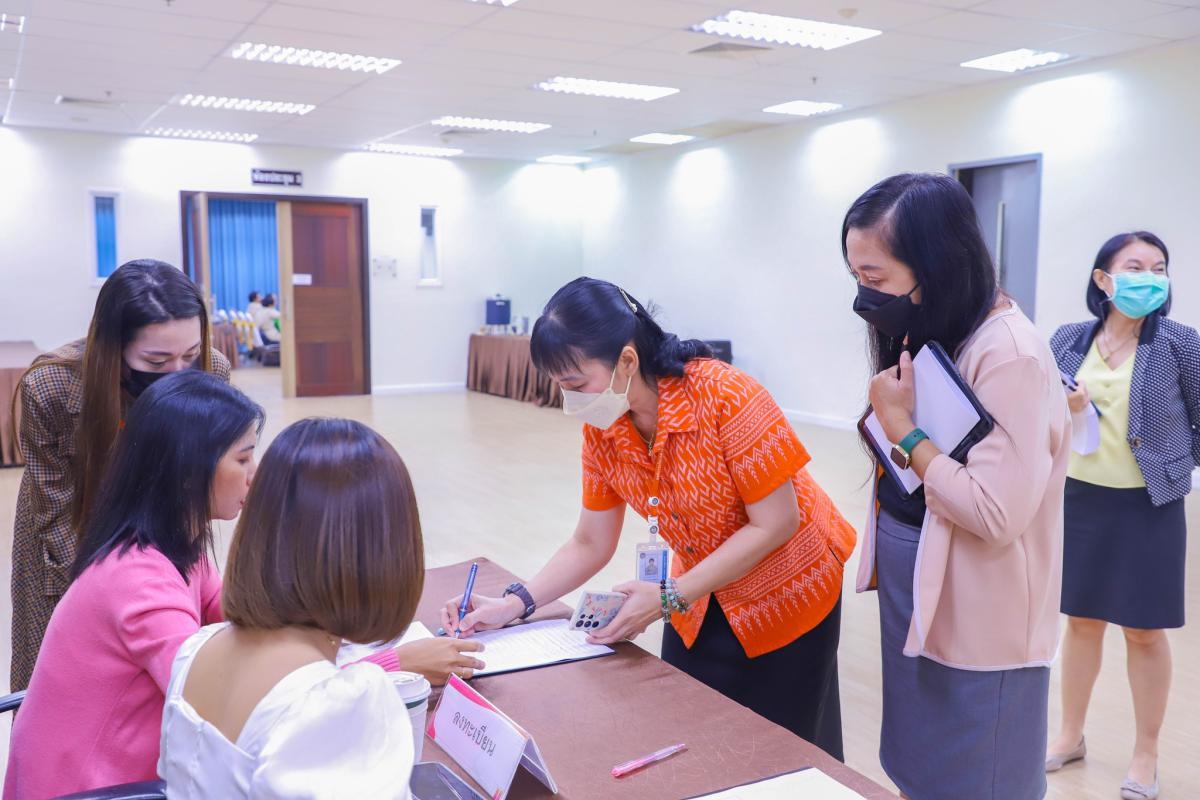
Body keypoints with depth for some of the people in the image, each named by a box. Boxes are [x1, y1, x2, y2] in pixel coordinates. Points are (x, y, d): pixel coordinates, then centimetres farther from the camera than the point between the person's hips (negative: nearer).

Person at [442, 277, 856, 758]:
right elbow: (590, 545, -3)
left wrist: (667, 598, -27)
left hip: (784, 593, -4)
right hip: (701, 598, 5)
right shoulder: (601, 429, -13)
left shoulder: (724, 396, -31)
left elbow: (775, 524, -25)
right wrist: (514, 604, -17)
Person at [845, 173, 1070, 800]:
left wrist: (902, 426, -22)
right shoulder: (929, 335, 5)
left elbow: (996, 513, -28)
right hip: (914, 599, 8)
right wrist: (891, 415, -5)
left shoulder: (1008, 354, -23)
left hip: (976, 629, -8)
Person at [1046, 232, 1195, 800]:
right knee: (1082, 621, 15)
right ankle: (1071, 735, 32)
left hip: (1148, 507, -2)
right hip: (1080, 500, 3)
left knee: (1144, 632, 8)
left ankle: (1146, 753, 27)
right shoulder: (1069, 341, -1)